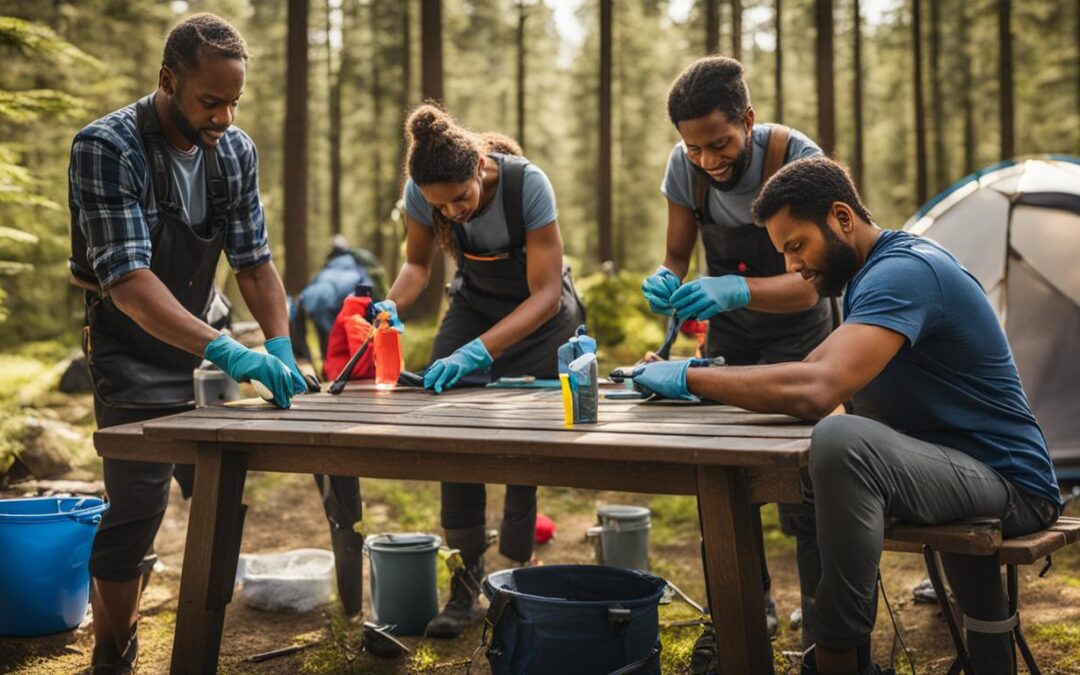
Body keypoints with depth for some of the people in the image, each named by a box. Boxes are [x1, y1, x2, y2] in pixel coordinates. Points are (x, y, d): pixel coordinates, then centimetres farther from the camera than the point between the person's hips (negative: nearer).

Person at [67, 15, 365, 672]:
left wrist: (281, 348, -16)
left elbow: (254, 261, 0)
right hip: (133, 356, -6)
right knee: (138, 507, -10)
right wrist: (225, 351, -42)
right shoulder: (105, 149, -22)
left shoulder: (236, 151, -3)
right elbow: (127, 280, -31)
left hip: (204, 345, 6)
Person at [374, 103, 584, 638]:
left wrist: (479, 350, -42)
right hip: (474, 304, 3)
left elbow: (546, 293, -31)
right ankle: (465, 585, -2)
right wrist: (394, 303, -27)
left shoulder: (527, 183, -33)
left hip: (540, 314, -3)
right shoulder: (420, 193, -22)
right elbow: (417, 263, -4)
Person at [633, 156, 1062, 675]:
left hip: (1012, 486, -11)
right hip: (971, 475, 11)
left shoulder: (903, 272, -19)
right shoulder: (876, 271, 14)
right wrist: (728, 379, -3)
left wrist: (689, 378, -23)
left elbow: (818, 389, -33)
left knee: (842, 441, -32)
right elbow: (812, 369, 13)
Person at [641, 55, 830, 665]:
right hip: (728, 331, 4)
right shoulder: (686, 167, -16)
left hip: (796, 328, -4)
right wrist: (666, 283, -30)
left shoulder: (797, 160, -29)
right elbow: (676, 256, -5)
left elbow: (807, 284, -33)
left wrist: (736, 289, -52)